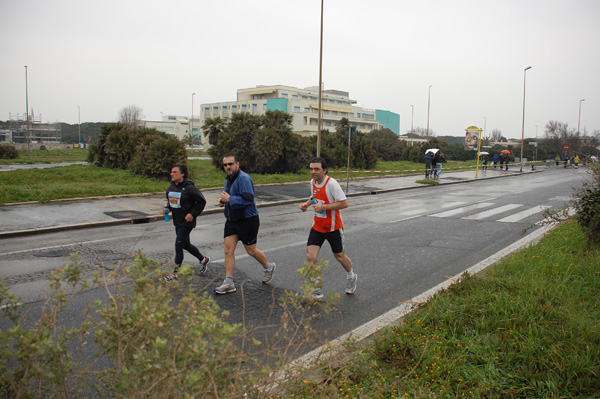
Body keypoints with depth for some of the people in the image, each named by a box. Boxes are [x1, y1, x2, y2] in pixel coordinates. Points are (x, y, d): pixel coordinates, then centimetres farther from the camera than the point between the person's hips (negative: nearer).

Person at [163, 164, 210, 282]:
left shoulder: (189, 188, -17)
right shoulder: (171, 187, 6)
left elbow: (201, 202, -11)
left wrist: (193, 213, -17)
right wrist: (167, 208, 4)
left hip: (187, 222, -8)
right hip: (177, 221, 8)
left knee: (178, 245, -8)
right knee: (186, 245, 18)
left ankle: (176, 273, 3)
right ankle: (203, 260, 39)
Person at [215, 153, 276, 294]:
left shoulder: (244, 178, -19)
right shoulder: (228, 179, 11)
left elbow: (248, 199, -29)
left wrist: (229, 199, -24)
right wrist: (223, 201, 5)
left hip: (248, 220, -8)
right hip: (232, 220, 8)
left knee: (251, 251, 6)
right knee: (228, 249, 0)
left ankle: (269, 267, 34)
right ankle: (229, 283, 5)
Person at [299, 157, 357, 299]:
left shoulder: (331, 183, -22)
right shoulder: (313, 182, 1)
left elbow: (344, 203, -23)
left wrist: (323, 206, -28)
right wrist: (307, 203, 2)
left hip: (333, 227, -5)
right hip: (317, 227, 5)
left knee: (339, 256, 13)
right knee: (310, 257, -9)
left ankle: (351, 277, 47)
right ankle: (317, 292, 4)